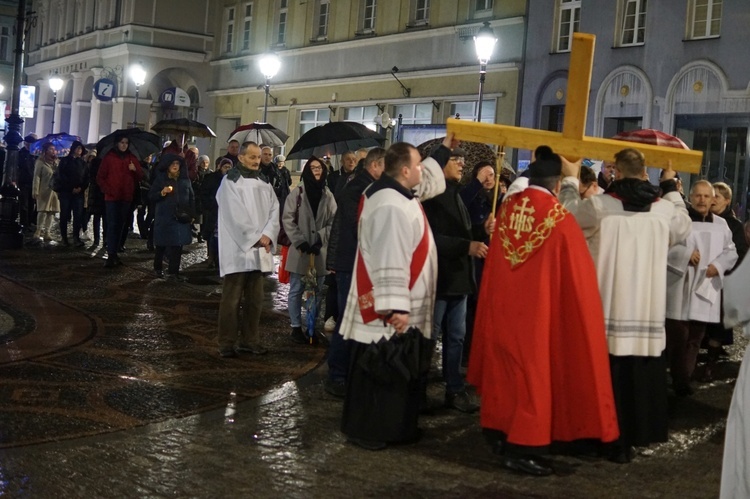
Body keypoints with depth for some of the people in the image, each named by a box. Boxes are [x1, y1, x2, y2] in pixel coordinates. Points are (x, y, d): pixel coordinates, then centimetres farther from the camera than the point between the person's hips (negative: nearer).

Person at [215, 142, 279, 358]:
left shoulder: (264, 183, 15)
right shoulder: (230, 181, -2)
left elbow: (274, 210, 7)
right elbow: (235, 215, -10)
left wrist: (267, 235, -9)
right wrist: (255, 238, -12)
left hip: (259, 250, 6)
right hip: (237, 249, -5)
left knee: (255, 299, 7)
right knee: (232, 299, -4)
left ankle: (250, 340, 15)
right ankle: (226, 343, 2)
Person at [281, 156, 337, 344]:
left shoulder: (328, 195, 5)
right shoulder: (297, 193, -3)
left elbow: (334, 222, 3)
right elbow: (287, 219, -5)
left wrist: (320, 238, -11)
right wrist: (300, 241, -12)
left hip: (320, 251, 3)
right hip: (299, 250, -3)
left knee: (317, 292, 8)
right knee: (296, 290, 3)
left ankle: (311, 327, 19)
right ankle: (296, 327, 13)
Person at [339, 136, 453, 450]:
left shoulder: (395, 193, 9)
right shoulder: (391, 207, -24)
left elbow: (428, 177, 31)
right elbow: (390, 261, -27)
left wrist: (445, 148, 34)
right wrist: (395, 307, -27)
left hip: (399, 306, 11)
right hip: (388, 309, -11)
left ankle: (393, 426, 27)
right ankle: (364, 430, 11)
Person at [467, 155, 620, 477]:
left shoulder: (506, 209, 1)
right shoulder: (560, 219, -15)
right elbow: (577, 275, -10)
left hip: (502, 306, 6)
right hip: (538, 310, -6)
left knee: (504, 367, 17)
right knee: (533, 372, 3)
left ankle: (498, 431, 28)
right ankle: (521, 447, 5)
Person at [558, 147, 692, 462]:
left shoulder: (599, 206, -8)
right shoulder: (665, 208, 1)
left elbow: (567, 213, 11)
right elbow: (683, 229, 23)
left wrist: (570, 179, 26)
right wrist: (672, 188, 32)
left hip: (607, 306, -2)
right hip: (647, 308, 2)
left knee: (607, 374, 5)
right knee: (640, 375, 7)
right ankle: (635, 434, 14)